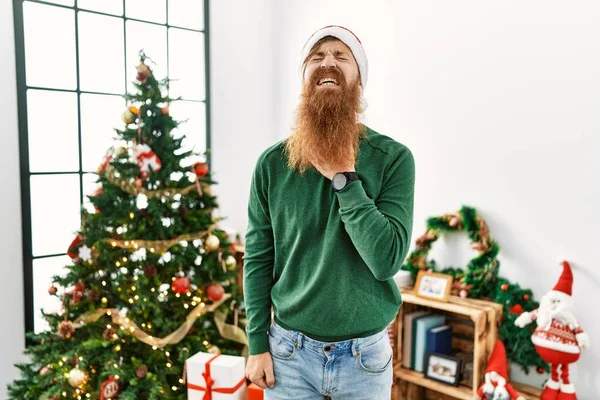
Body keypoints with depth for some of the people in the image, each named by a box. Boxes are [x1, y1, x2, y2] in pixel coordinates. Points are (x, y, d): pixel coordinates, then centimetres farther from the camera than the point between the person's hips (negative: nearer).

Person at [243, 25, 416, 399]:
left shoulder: (393, 157, -10)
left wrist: (344, 178, -21)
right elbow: (258, 260, -1)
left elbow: (387, 260, -18)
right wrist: (257, 344, -1)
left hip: (364, 354, 0)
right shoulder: (272, 163, -5)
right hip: (289, 350, 1)